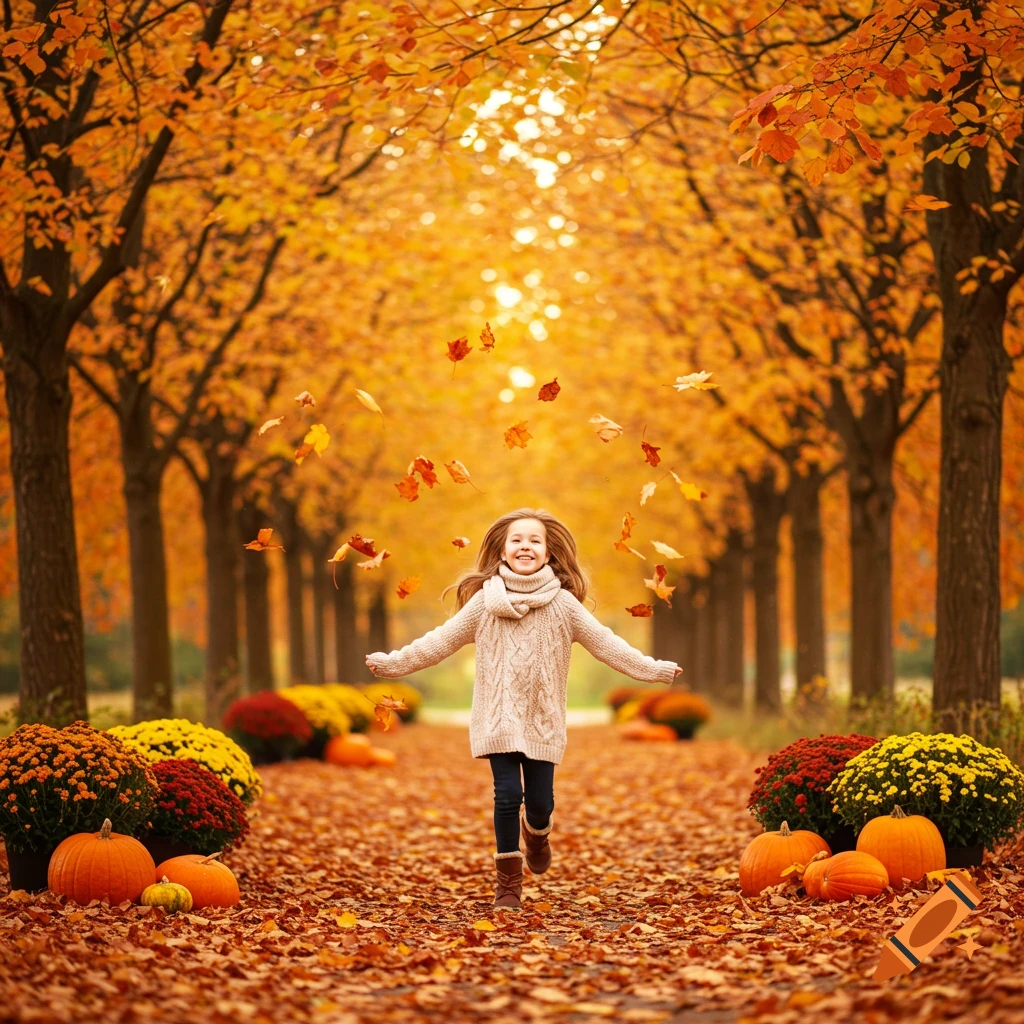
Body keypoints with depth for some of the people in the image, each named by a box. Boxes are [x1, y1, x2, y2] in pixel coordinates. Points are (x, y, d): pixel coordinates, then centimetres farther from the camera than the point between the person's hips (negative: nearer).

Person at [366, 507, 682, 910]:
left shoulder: (563, 604, 0)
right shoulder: (485, 601, 0)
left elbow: (604, 642, 4)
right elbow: (442, 640, 6)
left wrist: (653, 669, 1)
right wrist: (393, 662, 5)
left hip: (543, 721, 1)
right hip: (498, 718, -1)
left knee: (540, 799, 3)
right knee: (508, 794, -8)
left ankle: (536, 832, 41)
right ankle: (508, 880, 7)